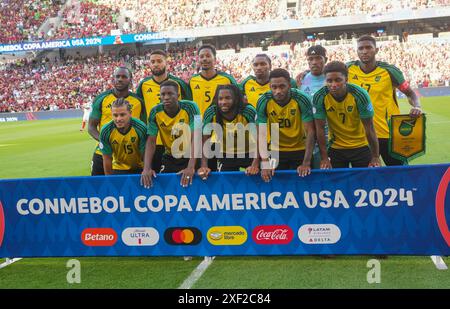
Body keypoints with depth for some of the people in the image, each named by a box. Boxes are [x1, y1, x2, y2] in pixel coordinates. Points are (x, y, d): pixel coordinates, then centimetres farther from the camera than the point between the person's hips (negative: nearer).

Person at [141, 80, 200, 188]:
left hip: (191, 157, -2)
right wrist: (147, 168, -25)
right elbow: (151, 142, -12)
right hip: (170, 158, 3)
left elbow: (195, 139, -25)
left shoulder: (190, 107, -19)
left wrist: (191, 167, -36)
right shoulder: (155, 112, -11)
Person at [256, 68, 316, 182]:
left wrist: (306, 163, -25)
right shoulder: (263, 102, -16)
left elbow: (310, 132, -19)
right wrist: (265, 163, -25)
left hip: (300, 150, -1)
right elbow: (261, 134, -16)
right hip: (276, 151, 1)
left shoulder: (302, 99, -20)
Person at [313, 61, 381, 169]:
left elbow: (369, 128, -14)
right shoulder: (319, 97, -18)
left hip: (361, 146, 0)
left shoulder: (360, 95, -20)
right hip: (336, 148, 1)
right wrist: (324, 158, -12)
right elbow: (320, 129, -12)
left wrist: (376, 157, -12)